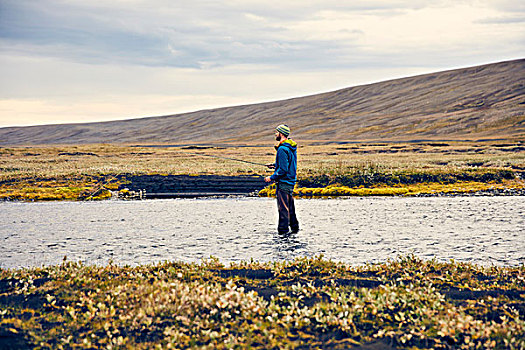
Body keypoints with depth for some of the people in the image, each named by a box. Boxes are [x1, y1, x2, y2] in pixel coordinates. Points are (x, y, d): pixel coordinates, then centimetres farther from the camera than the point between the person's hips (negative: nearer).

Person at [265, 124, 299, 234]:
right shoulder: (291, 147, 11)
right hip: (291, 181, 10)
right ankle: (294, 228, 25)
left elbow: (283, 169, -23)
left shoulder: (283, 149, -20)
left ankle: (283, 230, -2)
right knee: (290, 206, 18)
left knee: (283, 208, -5)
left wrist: (271, 177, -14)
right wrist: (275, 165, 20)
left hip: (284, 182, -10)